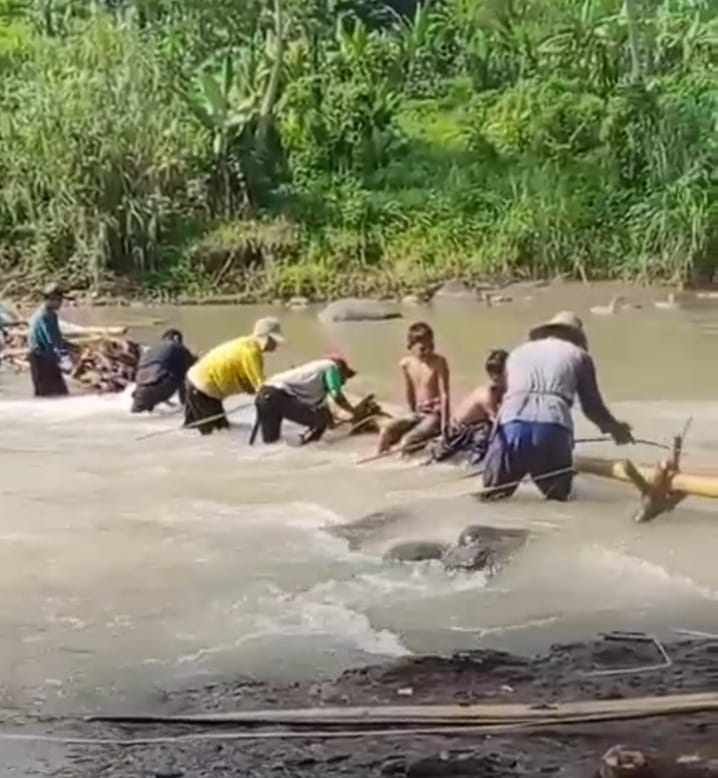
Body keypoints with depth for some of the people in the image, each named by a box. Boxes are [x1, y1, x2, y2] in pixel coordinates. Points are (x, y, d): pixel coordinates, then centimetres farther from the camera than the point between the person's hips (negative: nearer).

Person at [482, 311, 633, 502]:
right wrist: (614, 429, 47)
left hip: (512, 424, 1)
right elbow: (592, 406, 27)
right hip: (553, 429, -1)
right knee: (558, 495, 16)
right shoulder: (579, 355, 23)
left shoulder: (518, 352, 31)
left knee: (493, 494, 15)